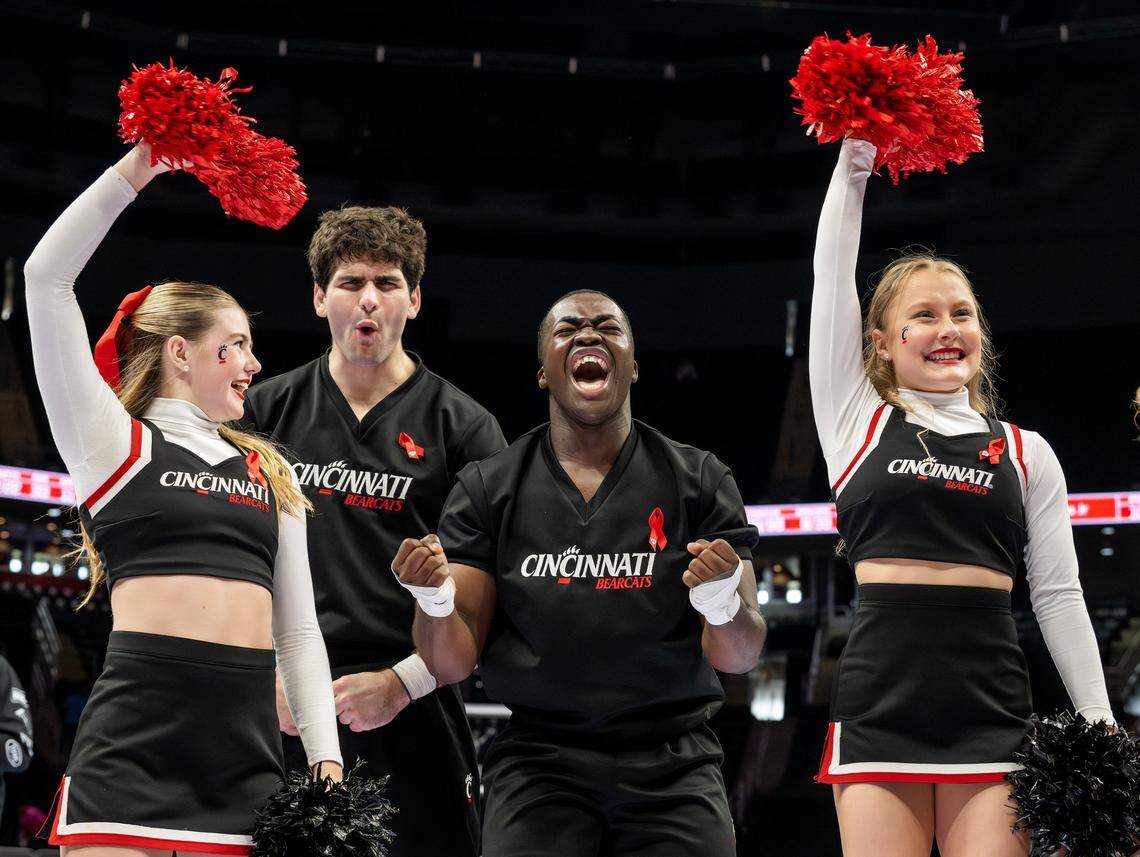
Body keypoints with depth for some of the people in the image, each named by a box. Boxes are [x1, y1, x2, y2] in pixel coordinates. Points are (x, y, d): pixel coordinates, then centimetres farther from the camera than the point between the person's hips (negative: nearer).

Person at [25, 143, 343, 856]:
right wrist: (130, 174, 0)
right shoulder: (116, 443, 8)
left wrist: (326, 756, 7)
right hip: (139, 728, -4)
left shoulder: (269, 473, 21)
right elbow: (46, 278, -1)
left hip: (247, 738, 5)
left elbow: (298, 628, 18)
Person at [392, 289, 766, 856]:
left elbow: (739, 658, -1)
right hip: (538, 761, 0)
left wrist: (723, 603, -23)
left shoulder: (700, 480, 2)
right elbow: (453, 663, 1)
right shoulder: (488, 488, 3)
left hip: (673, 765, 1)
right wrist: (435, 601, -20)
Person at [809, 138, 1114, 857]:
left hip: (992, 706, 1)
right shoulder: (858, 421, 10)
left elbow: (1059, 595, 11)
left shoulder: (1026, 452, 13)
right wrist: (854, 162, 2)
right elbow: (832, 276, 5)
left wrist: (1102, 729, 6)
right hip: (882, 696, -1)